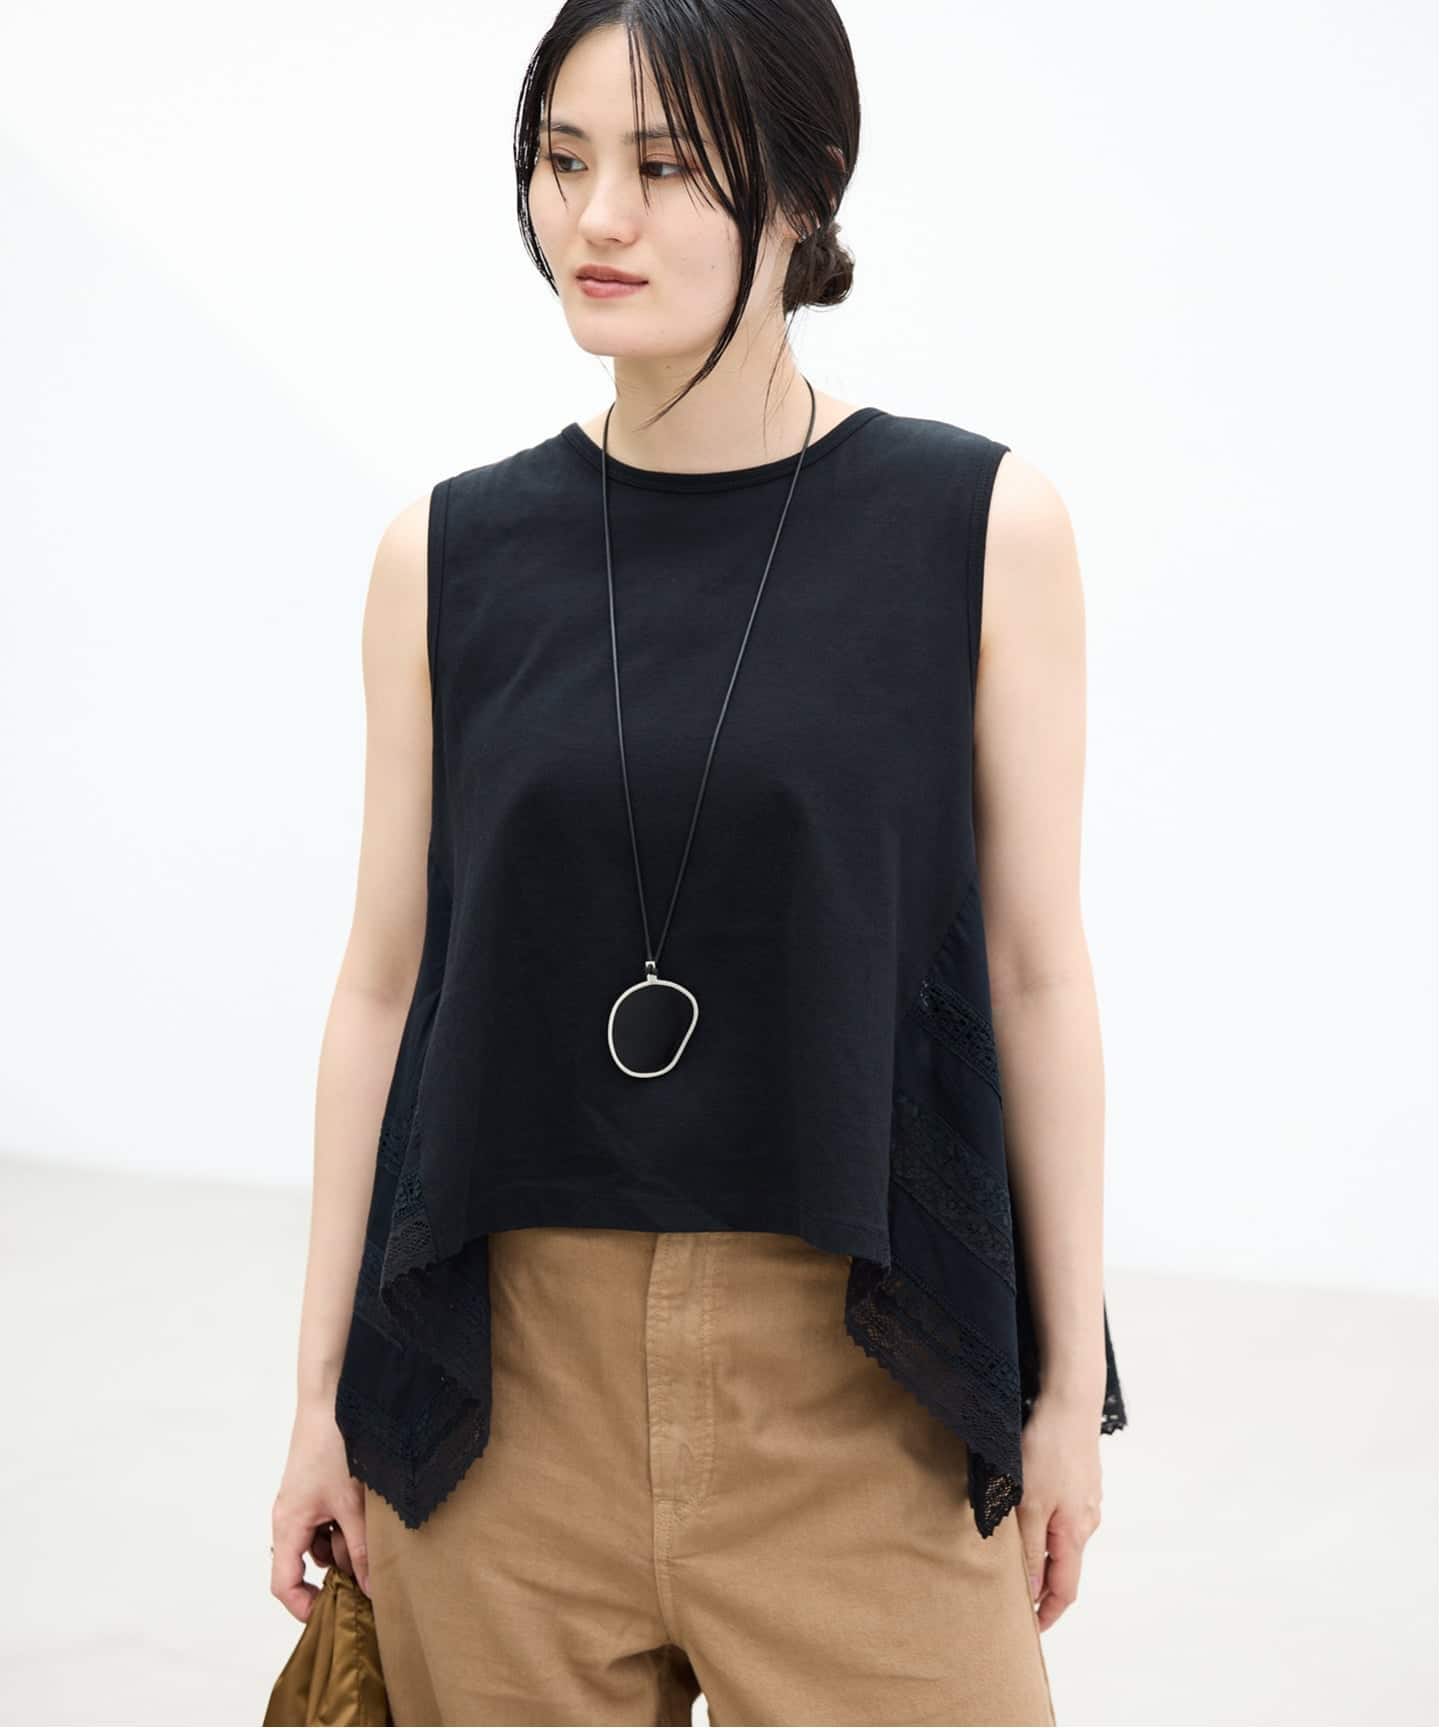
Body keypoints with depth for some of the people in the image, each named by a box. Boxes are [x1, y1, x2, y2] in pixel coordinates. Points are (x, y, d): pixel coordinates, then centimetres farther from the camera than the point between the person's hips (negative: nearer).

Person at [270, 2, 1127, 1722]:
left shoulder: (981, 525, -4)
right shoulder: (449, 553, 2)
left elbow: (1036, 972, -1)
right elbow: (384, 981, 5)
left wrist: (1071, 1387, 1)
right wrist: (323, 1393, 6)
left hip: (853, 1375, -1)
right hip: (511, 1357, 2)